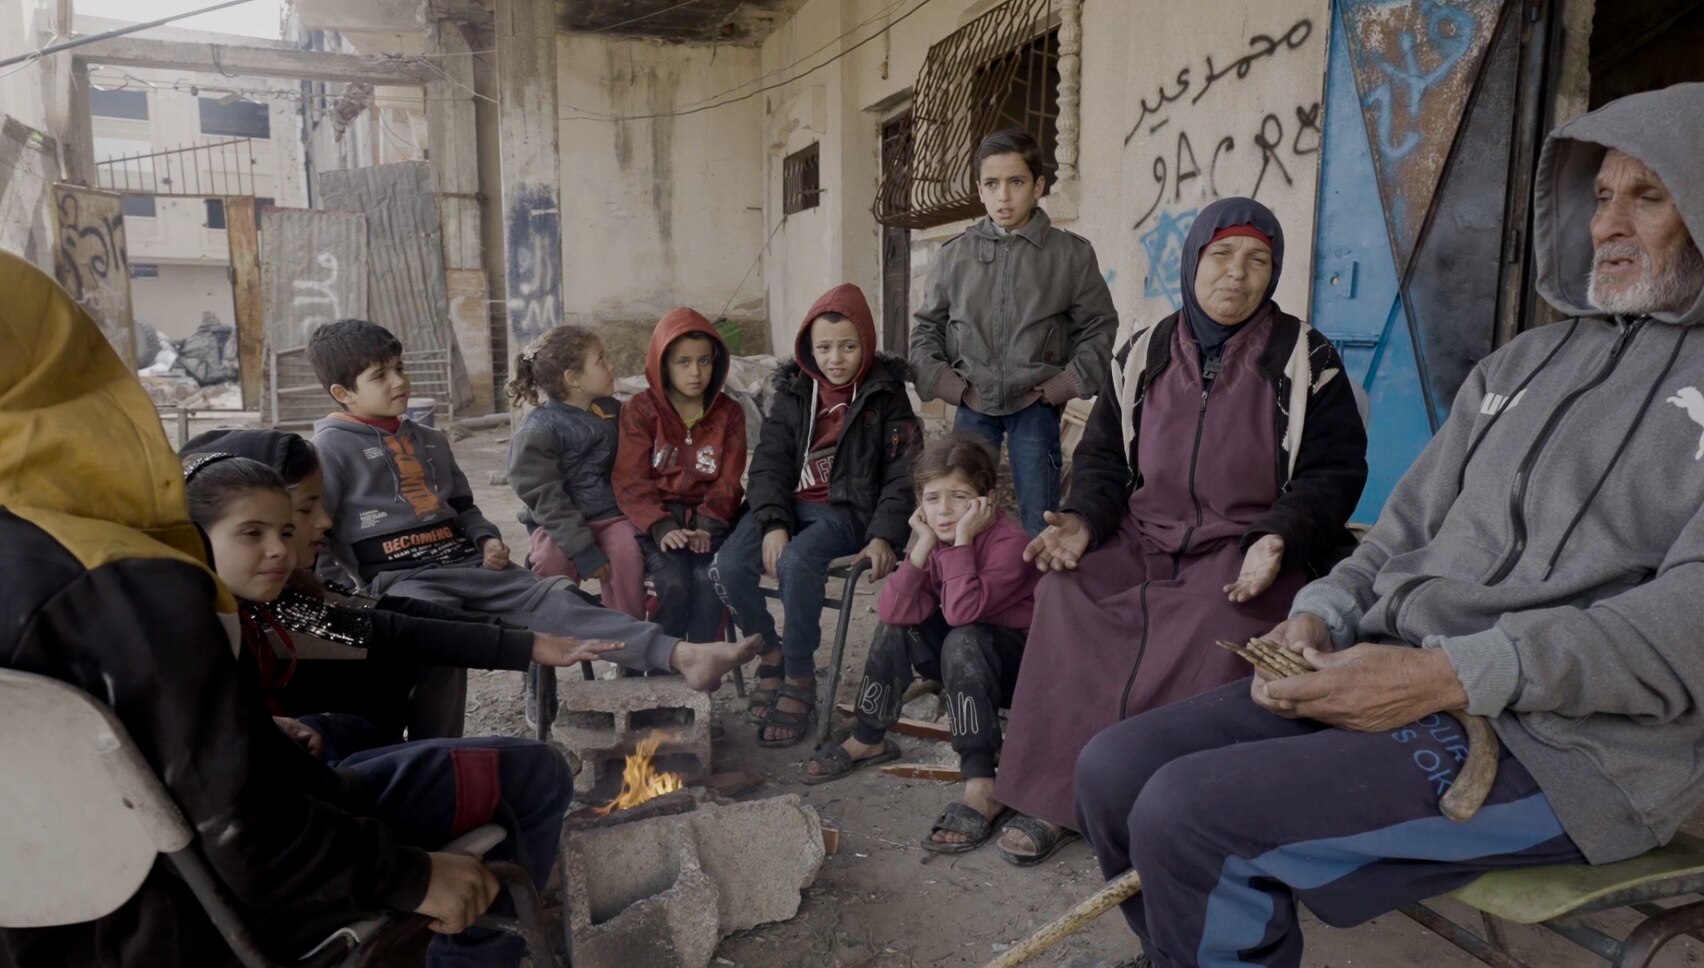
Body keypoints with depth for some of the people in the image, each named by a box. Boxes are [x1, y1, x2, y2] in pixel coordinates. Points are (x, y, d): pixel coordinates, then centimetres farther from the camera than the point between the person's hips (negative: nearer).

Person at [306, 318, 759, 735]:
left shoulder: (429, 441, 22)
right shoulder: (331, 449, 1)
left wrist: (487, 539, 10)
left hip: (464, 563, 5)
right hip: (398, 578, -5)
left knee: (549, 598, -18)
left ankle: (682, 655, -35)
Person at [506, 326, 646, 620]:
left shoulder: (612, 411, 6)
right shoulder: (537, 431, -12)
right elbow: (545, 498, -15)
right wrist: (583, 550, -22)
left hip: (610, 515, 3)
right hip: (557, 522, -3)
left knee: (628, 554, -26)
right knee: (553, 561, -32)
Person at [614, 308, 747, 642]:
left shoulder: (729, 413, 7)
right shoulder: (639, 410, 1)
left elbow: (728, 481, 2)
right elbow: (631, 481, -6)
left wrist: (707, 524, -16)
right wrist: (661, 526, -22)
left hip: (707, 517, 2)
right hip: (657, 518, -1)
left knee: (709, 578, -27)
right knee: (673, 582, -27)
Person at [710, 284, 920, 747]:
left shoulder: (886, 395, 1)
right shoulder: (793, 391, 10)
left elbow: (902, 475, -2)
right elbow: (769, 463, 3)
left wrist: (883, 536, -17)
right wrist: (774, 524, -14)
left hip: (846, 509, -3)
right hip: (787, 504, 4)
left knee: (796, 564, -35)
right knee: (728, 567, -23)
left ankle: (800, 679, -14)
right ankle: (770, 652, 4)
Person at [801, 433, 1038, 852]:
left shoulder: (1009, 542, -24)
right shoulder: (934, 538, -2)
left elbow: (962, 611, -39)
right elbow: (892, 610, -17)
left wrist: (961, 540, -35)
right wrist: (923, 546, -23)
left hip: (1022, 663, -7)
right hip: (968, 662, 7)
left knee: (963, 641, -34)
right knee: (896, 624, -7)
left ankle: (982, 786, -34)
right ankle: (868, 741, 7)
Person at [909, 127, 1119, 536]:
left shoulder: (1072, 253, -1)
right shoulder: (954, 255, 3)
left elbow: (1099, 327, 4)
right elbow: (927, 328, 10)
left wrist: (1063, 386, -6)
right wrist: (950, 386, -2)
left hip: (1036, 404, -1)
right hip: (973, 404, 2)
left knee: (1039, 518, 0)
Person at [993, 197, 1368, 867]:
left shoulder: (1304, 360, 3)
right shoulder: (1144, 357, 11)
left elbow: (1333, 472, 1)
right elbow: (1102, 456, 14)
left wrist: (1277, 539, -18)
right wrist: (1084, 520, -7)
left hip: (1248, 552, -2)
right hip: (1141, 541, 3)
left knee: (1220, 621, -35)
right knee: (1065, 591, -25)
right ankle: (1052, 798, -14)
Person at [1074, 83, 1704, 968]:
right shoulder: (1521, 361, 18)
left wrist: (1451, 675, -24)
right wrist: (1321, 616, -4)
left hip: (1566, 739, -6)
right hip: (1399, 675, 7)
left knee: (1187, 814, -24)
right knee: (1113, 772, -7)